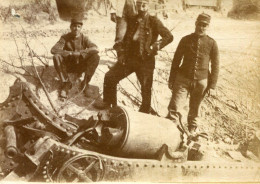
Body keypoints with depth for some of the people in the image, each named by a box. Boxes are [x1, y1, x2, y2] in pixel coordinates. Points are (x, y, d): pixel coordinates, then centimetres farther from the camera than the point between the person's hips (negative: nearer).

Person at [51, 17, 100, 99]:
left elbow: (96, 49, -24)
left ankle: (85, 83, -15)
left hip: (81, 67, 0)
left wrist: (80, 52, -34)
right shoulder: (65, 38, -8)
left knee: (95, 57, -25)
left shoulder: (84, 38, -7)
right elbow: (53, 50, -23)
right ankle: (66, 84, -17)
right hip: (68, 66, 0)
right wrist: (70, 53, -30)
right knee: (56, 57, -29)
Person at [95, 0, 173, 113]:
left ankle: (144, 113, 21)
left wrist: (154, 47, -20)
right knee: (110, 76, 0)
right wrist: (121, 53, 6)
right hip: (129, 57, 5)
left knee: (146, 88, 2)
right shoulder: (131, 21, 10)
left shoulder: (154, 22, -6)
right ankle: (108, 102, 18)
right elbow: (125, 39, 20)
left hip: (146, 60, -4)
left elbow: (169, 37, -11)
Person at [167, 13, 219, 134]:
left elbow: (215, 65, 4)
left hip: (201, 81, 0)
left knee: (194, 110, 15)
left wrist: (212, 85, 0)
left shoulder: (211, 43, -1)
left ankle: (192, 130, 34)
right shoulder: (186, 40, 1)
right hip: (182, 79, 0)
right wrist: (171, 79, 5)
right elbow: (176, 60, 6)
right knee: (175, 108, -11)